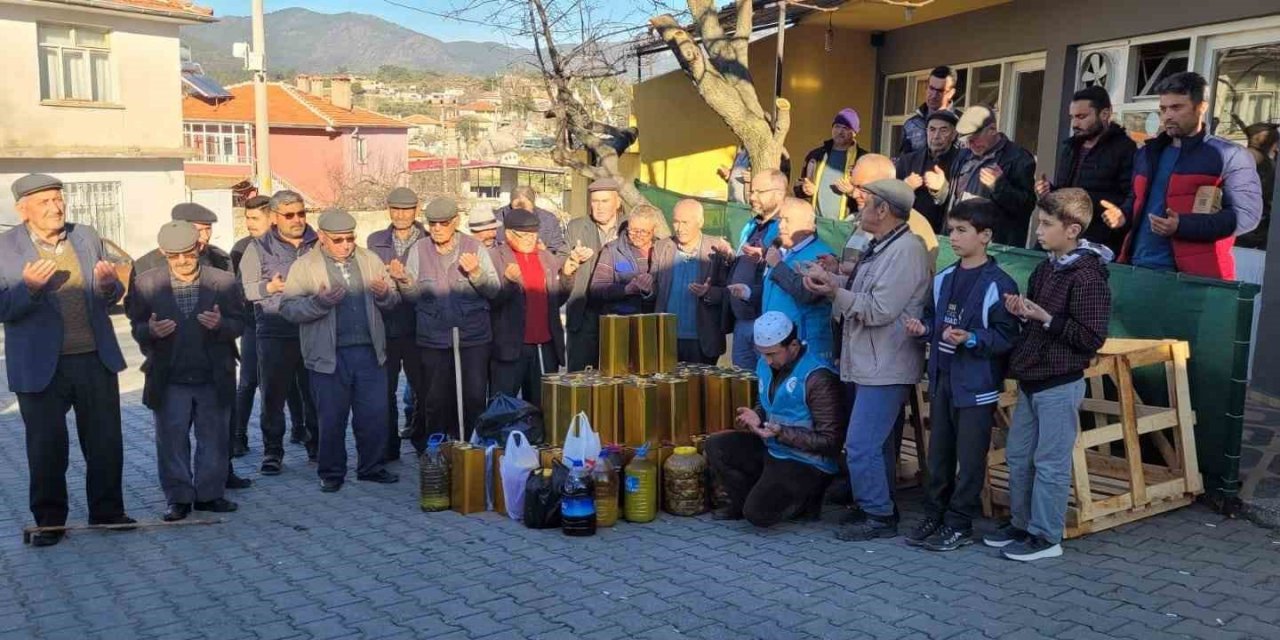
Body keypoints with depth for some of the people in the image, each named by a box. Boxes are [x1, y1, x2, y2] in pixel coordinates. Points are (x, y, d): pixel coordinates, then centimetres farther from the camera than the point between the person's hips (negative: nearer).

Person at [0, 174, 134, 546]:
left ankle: (108, 512, 23)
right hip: (41, 367, -3)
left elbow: (111, 296, 10)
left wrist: (109, 286, -13)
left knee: (106, 442, 9)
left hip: (96, 360, 3)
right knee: (47, 448, 8)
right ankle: (49, 521, 22)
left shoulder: (87, 237, 7)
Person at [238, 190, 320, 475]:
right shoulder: (258, 249, 4)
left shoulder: (319, 244, 9)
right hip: (275, 334, -2)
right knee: (273, 395, 2)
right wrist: (270, 287, -14)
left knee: (316, 394, 9)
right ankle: (272, 452, 13)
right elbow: (243, 289, 1)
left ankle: (316, 445, 23)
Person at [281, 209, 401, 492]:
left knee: (375, 414, 7)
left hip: (369, 352, 3)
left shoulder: (370, 260, 9)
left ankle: (373, 467, 23)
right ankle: (331, 473, 22)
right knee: (332, 418, 7)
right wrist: (319, 302, -24)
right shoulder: (305, 266, -1)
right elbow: (288, 308, -8)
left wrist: (385, 295, -12)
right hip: (329, 355, -3)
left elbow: (393, 301, 11)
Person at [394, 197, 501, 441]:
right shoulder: (419, 250, 4)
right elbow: (414, 296, 4)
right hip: (434, 340, 1)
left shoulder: (475, 248, 0)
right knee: (435, 402, 8)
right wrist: (404, 281, -15)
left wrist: (476, 273, -22)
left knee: (474, 399, 3)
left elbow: (494, 291, -5)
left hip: (474, 338, -1)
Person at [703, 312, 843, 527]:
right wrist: (756, 417, -3)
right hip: (770, 449, 8)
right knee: (715, 446, -5)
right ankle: (744, 502, 10)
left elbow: (830, 441, -20)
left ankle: (803, 501, 9)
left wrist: (781, 433, -28)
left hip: (805, 463, -8)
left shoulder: (817, 378, -22)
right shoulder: (766, 365, 3)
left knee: (758, 514, -19)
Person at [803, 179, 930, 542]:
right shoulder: (881, 246, 15)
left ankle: (880, 518, 3)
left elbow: (879, 310, -22)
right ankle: (878, 507, 27)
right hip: (872, 363, 10)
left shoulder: (905, 250, -18)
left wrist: (835, 292, -17)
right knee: (877, 444, 17)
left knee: (861, 446, -9)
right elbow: (863, 291, 16)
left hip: (885, 368, -10)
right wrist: (834, 280, 2)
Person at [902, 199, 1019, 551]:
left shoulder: (999, 285, -13)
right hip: (942, 377, 7)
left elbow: (1006, 336, -15)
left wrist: (970, 339, -27)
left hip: (976, 384, -7)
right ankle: (934, 514, 27)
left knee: (970, 458, 4)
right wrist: (923, 328, -1)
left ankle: (960, 524, 15)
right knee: (938, 453, 15)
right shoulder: (944, 279, 8)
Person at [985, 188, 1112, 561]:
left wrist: (1045, 318, -21)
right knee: (1018, 455, 15)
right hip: (1031, 379, 9)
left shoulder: (1087, 278, -16)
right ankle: (1021, 523, 29)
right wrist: (1022, 312, 2)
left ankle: (1047, 537, 12)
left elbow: (1092, 337, -19)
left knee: (1050, 461, 1)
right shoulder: (1046, 268, 11)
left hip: (1060, 384, -9)